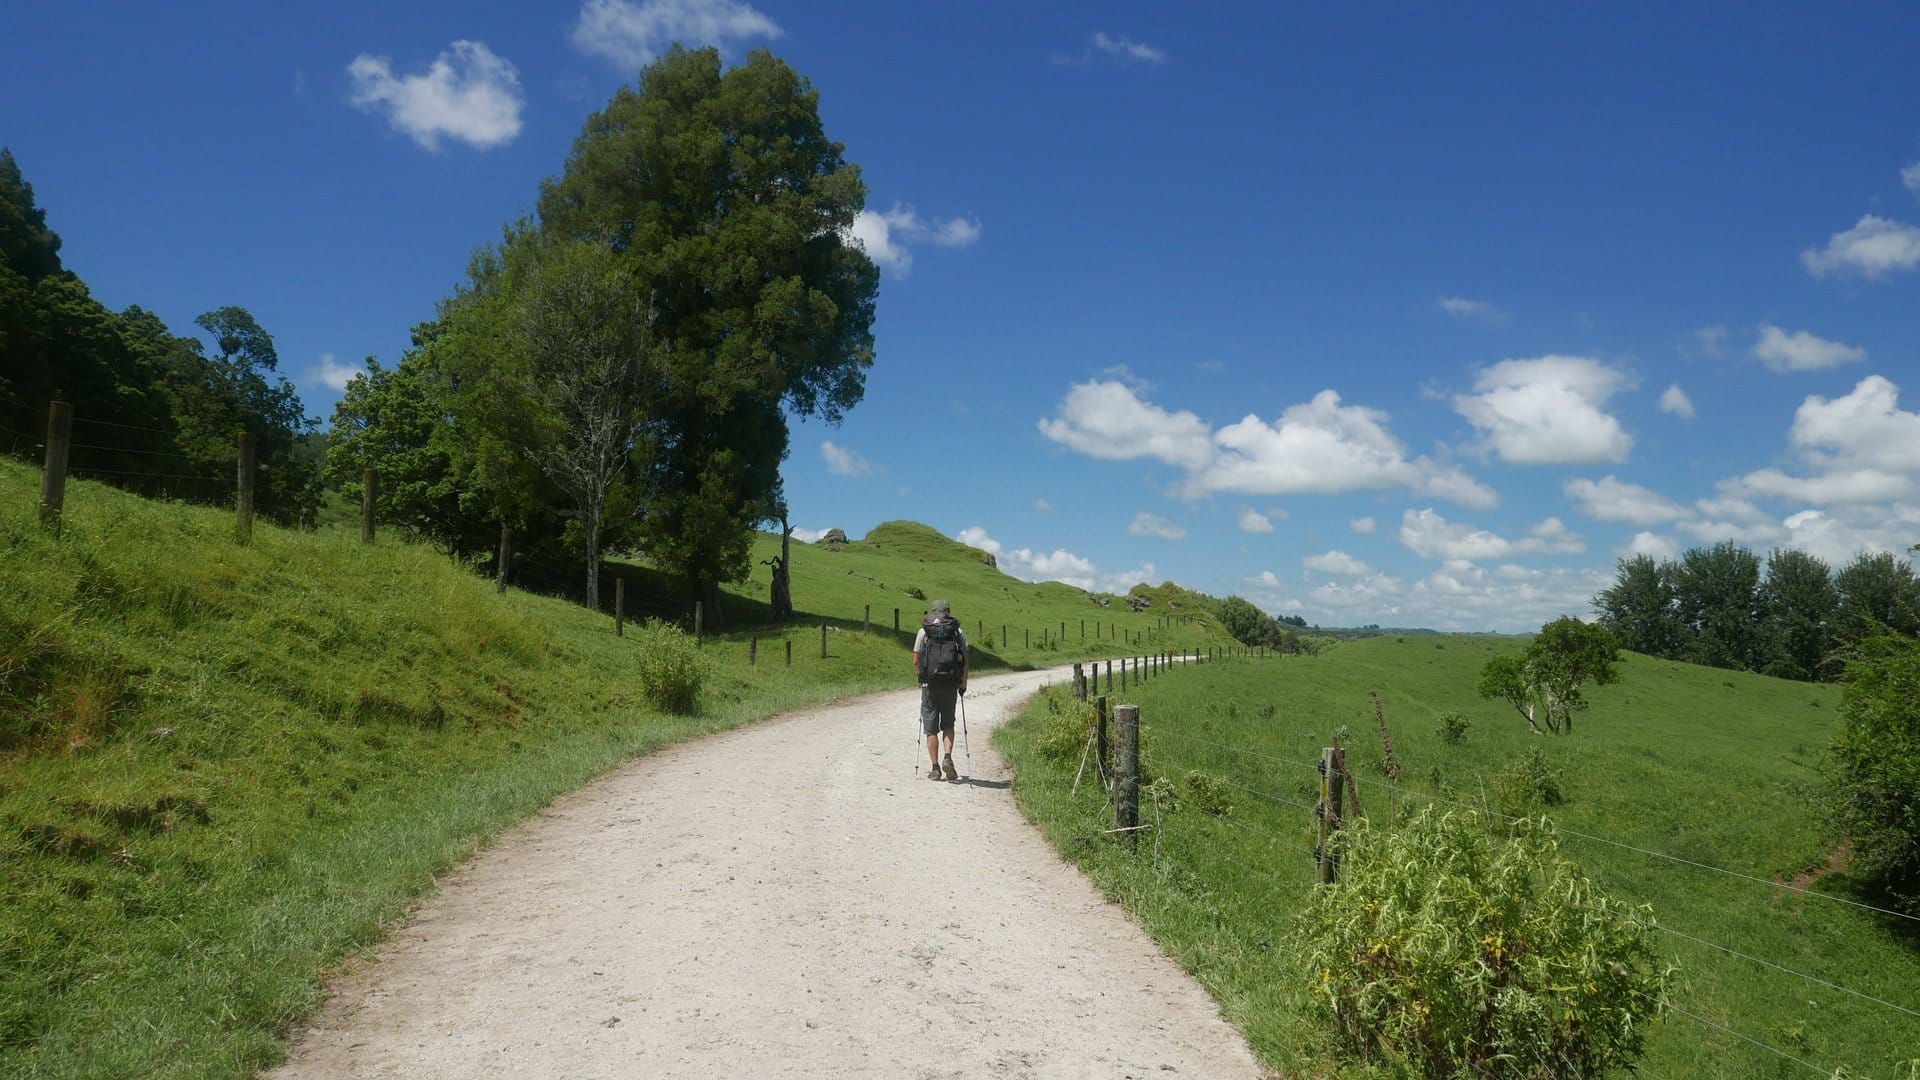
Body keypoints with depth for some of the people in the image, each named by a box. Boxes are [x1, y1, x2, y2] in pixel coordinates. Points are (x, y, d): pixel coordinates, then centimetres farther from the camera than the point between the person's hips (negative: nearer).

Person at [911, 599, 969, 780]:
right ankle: (948, 757, -5)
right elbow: (965, 662, 1)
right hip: (951, 684, 1)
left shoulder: (924, 631, 2)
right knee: (948, 724, 16)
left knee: (931, 728, 6)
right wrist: (964, 684, 12)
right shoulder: (958, 632, 3)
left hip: (930, 684, -1)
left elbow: (916, 661, 1)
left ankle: (935, 768, 4)